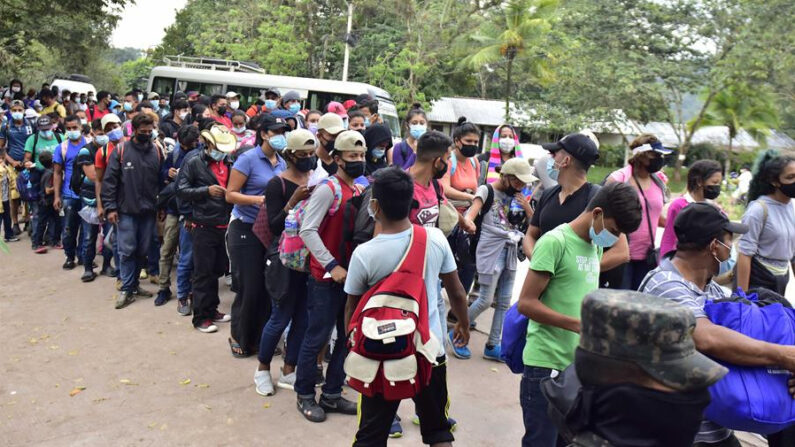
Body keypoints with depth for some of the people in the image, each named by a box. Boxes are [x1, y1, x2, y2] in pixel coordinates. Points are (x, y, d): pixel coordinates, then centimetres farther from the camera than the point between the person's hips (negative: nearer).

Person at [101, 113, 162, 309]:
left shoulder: (156, 151, 5)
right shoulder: (121, 151, -4)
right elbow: (109, 180, -4)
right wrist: (110, 207, -9)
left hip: (148, 211, 3)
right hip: (126, 211, -3)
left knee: (143, 250, 10)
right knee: (127, 250, -3)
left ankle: (133, 284, 24)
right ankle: (127, 289, 6)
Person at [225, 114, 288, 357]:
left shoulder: (282, 163, 9)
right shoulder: (248, 159, -9)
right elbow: (230, 194, -12)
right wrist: (257, 200, -25)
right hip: (246, 229, -5)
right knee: (249, 287, -1)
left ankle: (260, 338, 22)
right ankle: (239, 337, 20)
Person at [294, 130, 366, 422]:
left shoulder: (359, 191, 10)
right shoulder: (328, 189, -14)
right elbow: (307, 230, -19)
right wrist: (332, 265, -22)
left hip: (352, 275, 8)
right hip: (326, 277, -8)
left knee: (349, 337, 13)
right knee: (317, 337, 3)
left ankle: (331, 394, 27)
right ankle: (305, 396, 20)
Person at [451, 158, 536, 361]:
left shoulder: (517, 194, 12)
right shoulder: (487, 190, -5)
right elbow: (472, 212, -18)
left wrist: (526, 206, -4)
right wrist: (467, 221, -40)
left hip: (510, 251, 6)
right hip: (491, 249, -6)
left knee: (504, 302, 8)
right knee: (486, 300, -6)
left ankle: (492, 346, 19)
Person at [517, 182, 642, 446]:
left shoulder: (596, 247, 11)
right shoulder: (555, 242, -14)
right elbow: (526, 303, -17)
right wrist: (579, 325, -20)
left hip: (581, 365, 8)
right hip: (547, 365, -8)